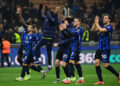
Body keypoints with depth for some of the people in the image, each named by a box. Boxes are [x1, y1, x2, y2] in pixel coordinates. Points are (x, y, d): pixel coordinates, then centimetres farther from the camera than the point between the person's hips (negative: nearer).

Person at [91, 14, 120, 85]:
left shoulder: (109, 27, -10)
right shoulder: (102, 26, 14)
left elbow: (101, 30, -25)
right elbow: (93, 29, 12)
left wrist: (97, 23, -11)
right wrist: (95, 22, 0)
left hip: (106, 49, -8)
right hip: (100, 48, 8)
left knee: (105, 65, -8)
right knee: (97, 63, -4)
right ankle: (100, 80, -1)